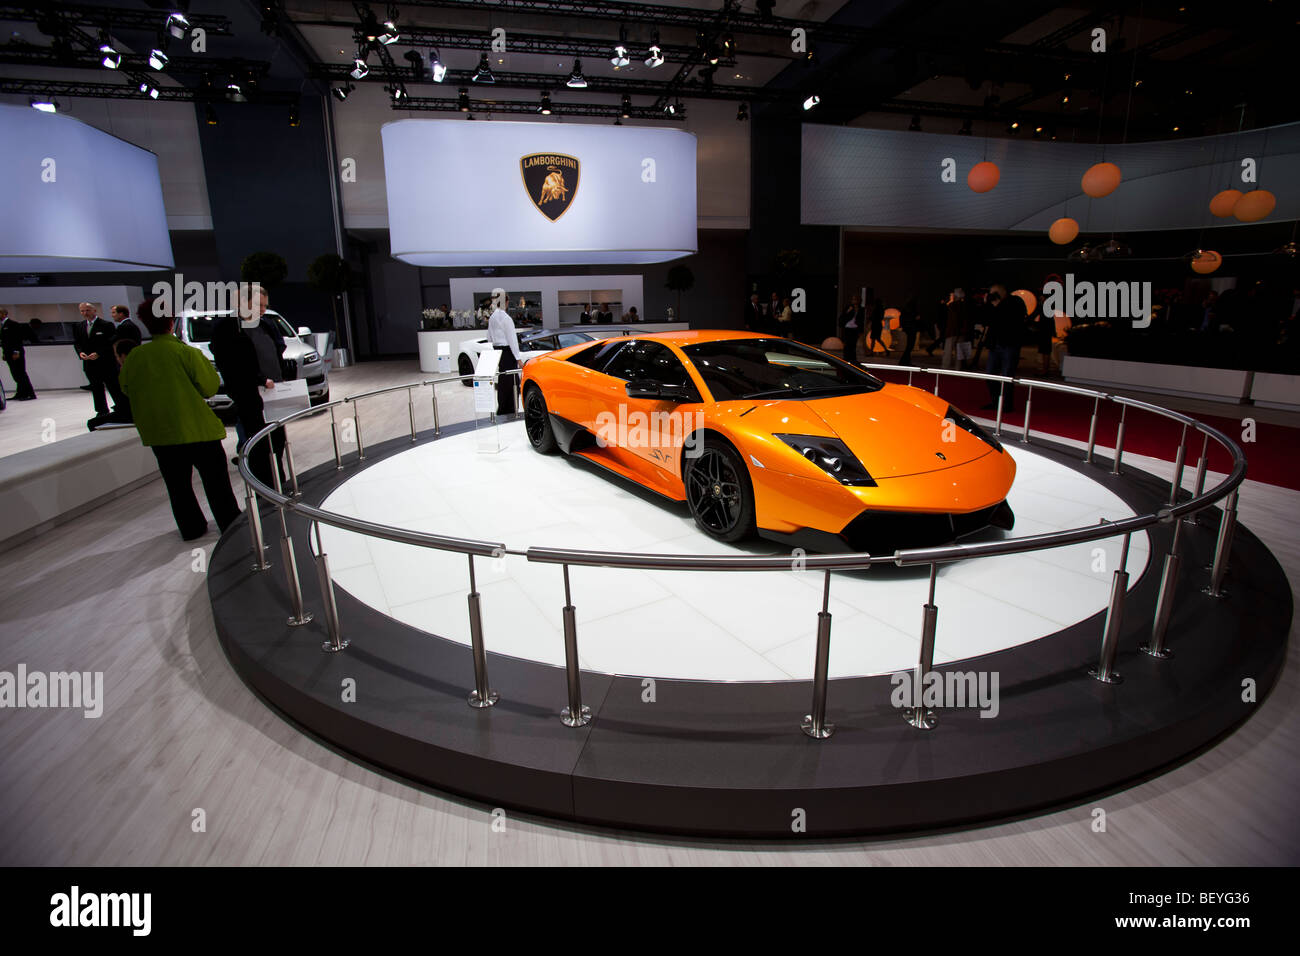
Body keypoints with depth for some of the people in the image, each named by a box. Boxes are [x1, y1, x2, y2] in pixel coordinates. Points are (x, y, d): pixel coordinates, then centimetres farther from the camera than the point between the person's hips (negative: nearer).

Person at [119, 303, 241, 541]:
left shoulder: (134, 356, 0)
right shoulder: (186, 352, -13)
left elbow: (126, 388, 13)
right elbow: (210, 387, -9)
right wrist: (203, 362, 5)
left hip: (160, 433, 4)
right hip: (197, 429, -4)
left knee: (177, 484, 13)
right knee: (215, 480, 8)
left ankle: (191, 528, 20)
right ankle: (230, 523, 14)